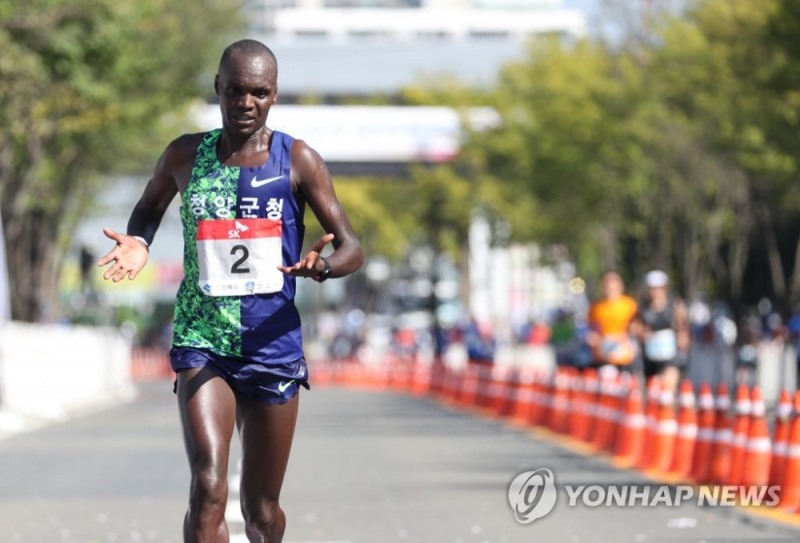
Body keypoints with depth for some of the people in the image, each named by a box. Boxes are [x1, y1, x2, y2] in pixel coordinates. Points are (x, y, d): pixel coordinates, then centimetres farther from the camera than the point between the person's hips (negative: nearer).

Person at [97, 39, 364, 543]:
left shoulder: (298, 160, -2)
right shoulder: (186, 156, 3)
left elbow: (352, 249, -2)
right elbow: (149, 208, 23)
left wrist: (323, 265, -25)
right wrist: (138, 243, -1)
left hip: (273, 345, 1)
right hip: (202, 343, 0)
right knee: (209, 487, -22)